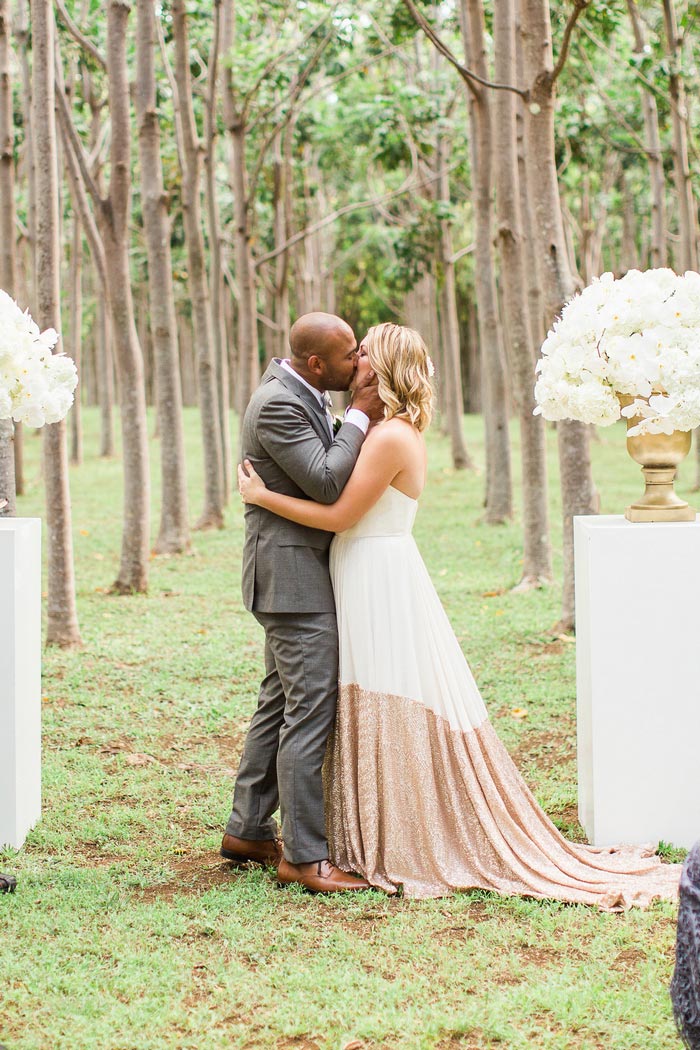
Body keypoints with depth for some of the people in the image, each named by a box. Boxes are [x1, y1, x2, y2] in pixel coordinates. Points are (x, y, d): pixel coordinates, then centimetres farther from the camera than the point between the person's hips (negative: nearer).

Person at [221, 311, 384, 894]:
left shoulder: (303, 393, 12)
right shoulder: (278, 403, -19)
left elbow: (331, 470, 18)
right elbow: (326, 483, -23)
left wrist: (358, 417, 4)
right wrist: (360, 415, -15)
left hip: (302, 572, 11)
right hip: (294, 574, -11)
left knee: (280, 703, 16)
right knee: (311, 710, -10)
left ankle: (247, 830, 26)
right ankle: (304, 855, -5)